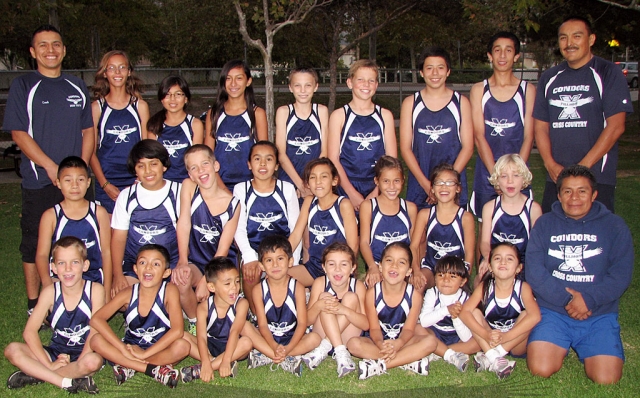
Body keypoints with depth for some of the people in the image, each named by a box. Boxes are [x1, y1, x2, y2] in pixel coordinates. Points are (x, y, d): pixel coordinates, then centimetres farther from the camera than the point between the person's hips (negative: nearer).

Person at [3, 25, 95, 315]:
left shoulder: (77, 87, 12)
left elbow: (88, 131, 11)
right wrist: (50, 167, -15)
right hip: (39, 181, -3)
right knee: (34, 243, 4)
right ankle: (34, 306, 15)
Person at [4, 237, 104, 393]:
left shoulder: (95, 290, -11)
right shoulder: (50, 292, -6)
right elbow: (29, 331, -10)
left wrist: (79, 364, -21)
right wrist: (49, 364, -19)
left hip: (84, 353, -3)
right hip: (56, 353, 3)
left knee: (94, 361, -36)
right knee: (12, 350, -18)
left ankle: (36, 374, -18)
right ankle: (69, 383, -23)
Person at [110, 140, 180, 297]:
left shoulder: (178, 192, 3)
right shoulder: (126, 196, 9)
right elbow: (118, 238, 7)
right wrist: (118, 275, -6)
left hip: (170, 263, -2)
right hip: (133, 265, 2)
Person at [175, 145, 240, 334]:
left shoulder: (232, 203, -11)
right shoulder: (188, 187, -9)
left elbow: (223, 248, -12)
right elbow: (183, 223, -16)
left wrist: (206, 280, -20)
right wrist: (182, 261, -28)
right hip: (196, 260, 1)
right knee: (181, 281, -32)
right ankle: (194, 324, -2)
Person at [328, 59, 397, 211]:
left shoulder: (385, 115, 9)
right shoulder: (339, 116, 3)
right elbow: (333, 159, -2)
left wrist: (377, 192, -8)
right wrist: (352, 193, -11)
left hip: (379, 193, 2)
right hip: (347, 191, -1)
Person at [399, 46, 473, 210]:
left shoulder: (461, 102, 6)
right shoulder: (410, 103, 6)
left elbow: (467, 147, 2)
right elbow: (405, 147, 1)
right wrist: (426, 184, -10)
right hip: (418, 186, 0)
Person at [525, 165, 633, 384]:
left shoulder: (614, 226, 6)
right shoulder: (544, 224, 7)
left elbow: (621, 274, -3)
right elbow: (534, 271, -3)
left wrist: (589, 299, -17)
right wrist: (567, 298, -15)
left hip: (600, 315, 0)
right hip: (553, 312, 0)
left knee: (606, 379, -17)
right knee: (540, 369, -19)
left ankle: (585, 351, 16)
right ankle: (562, 347, 14)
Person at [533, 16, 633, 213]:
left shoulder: (608, 73, -1)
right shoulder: (549, 78, 13)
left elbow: (615, 126, -8)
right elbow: (540, 125, 11)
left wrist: (583, 166, -14)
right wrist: (550, 164, -5)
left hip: (597, 179, -4)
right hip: (555, 178, 4)